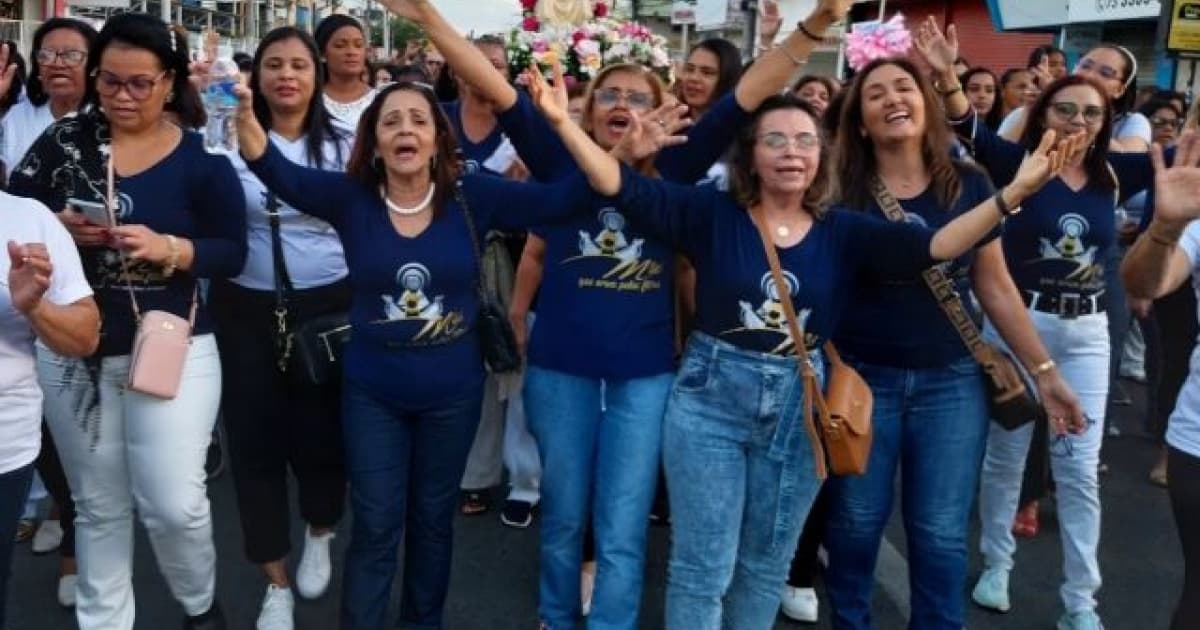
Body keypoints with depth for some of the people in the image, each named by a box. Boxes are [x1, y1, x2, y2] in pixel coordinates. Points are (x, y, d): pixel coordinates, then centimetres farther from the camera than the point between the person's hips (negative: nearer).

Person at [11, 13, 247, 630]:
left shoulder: (202, 159, -5)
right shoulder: (65, 139, 2)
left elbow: (231, 252, -5)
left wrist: (166, 248, -21)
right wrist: (58, 227, -15)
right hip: (71, 351, 3)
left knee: (174, 503, -4)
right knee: (97, 505, 15)